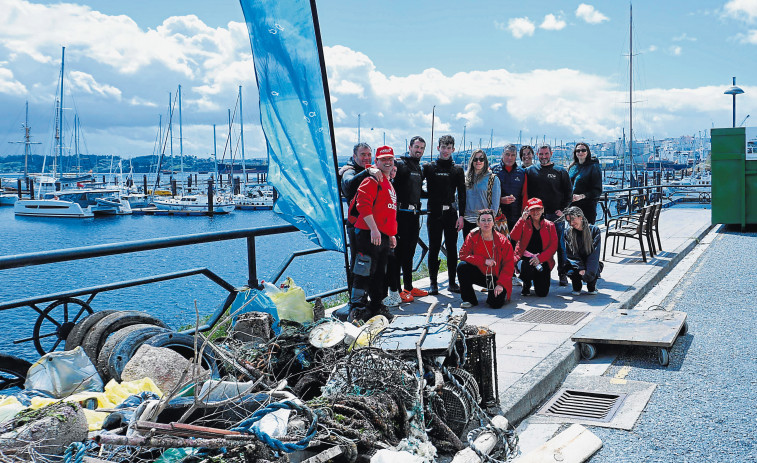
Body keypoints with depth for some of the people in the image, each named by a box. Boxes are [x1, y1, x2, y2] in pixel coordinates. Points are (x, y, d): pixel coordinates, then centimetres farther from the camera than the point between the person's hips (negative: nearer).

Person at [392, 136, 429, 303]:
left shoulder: (420, 168, 19)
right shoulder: (400, 163, -7)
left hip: (414, 214, 8)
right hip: (401, 213, -8)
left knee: (410, 252, 13)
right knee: (399, 251, -7)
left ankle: (409, 287, 22)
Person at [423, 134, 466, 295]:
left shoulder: (457, 170, 9)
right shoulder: (428, 167, 6)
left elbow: (462, 194, 6)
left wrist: (461, 215, -2)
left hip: (451, 214, 1)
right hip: (434, 214, -1)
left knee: (452, 249, 5)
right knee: (433, 249, 1)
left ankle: (452, 282, 13)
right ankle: (433, 283, 9)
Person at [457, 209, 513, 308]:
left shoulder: (503, 241, -11)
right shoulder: (472, 236, -6)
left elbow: (508, 265, -9)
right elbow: (463, 254, -13)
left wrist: (501, 284, -20)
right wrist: (484, 261, -22)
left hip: (496, 278, -2)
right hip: (479, 273, 2)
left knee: (496, 304, -25)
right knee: (462, 266, -25)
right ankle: (469, 299, -9)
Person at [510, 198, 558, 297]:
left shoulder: (549, 225, 9)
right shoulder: (524, 223, 7)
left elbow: (554, 246, 0)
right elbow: (514, 237, -11)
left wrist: (540, 258, -14)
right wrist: (522, 219, -15)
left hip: (542, 260, 1)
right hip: (525, 258, -1)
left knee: (542, 293, -14)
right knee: (527, 268, -39)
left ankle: (537, 279, 26)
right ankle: (526, 285, 0)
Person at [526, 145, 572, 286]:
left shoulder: (560, 172, 8)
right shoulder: (530, 171, 10)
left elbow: (569, 192, 7)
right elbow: (526, 192, 9)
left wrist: (563, 210, -4)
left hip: (556, 216, -1)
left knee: (560, 245, 1)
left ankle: (562, 274, 9)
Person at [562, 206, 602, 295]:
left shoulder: (594, 230, -9)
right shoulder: (568, 232, -5)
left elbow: (595, 253, -13)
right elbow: (571, 254, -9)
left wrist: (588, 271, -26)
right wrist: (581, 269, -23)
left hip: (591, 264, -1)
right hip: (576, 264, 1)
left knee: (590, 275, -31)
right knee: (570, 272, -30)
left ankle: (592, 286, 9)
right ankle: (577, 286, 7)